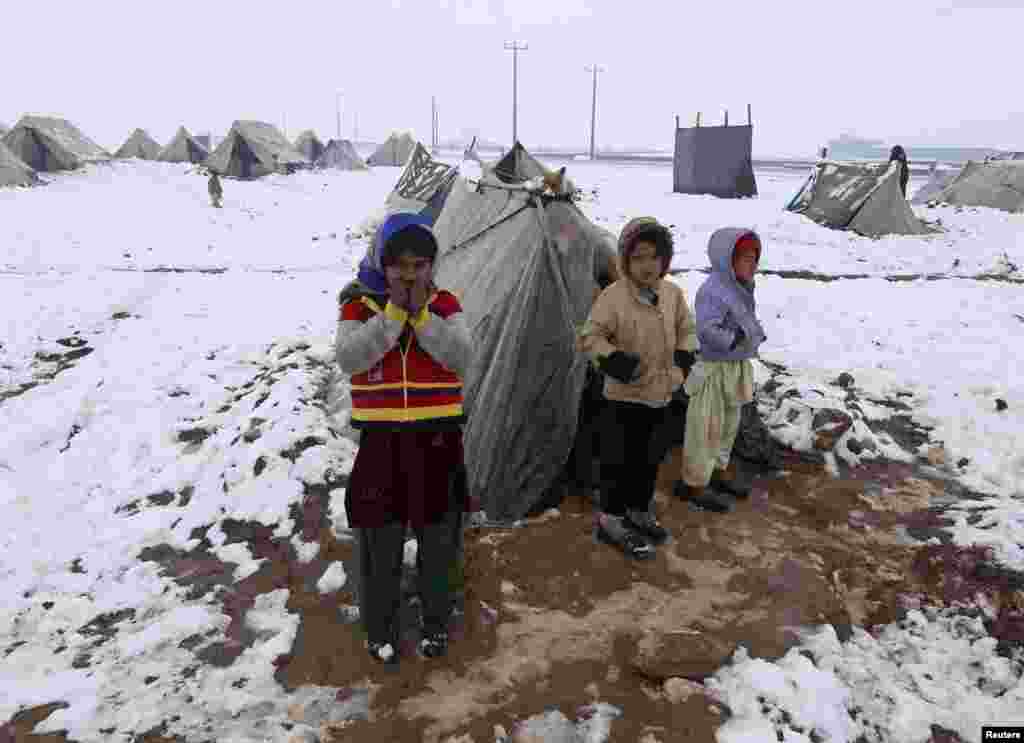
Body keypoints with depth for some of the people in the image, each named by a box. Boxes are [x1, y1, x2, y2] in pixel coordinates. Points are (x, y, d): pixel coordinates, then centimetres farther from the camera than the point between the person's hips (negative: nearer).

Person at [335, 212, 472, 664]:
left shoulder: (444, 304, -1)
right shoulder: (359, 304, -3)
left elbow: (460, 358, -14)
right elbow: (348, 358, -19)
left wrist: (421, 315, -21)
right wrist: (394, 313, -22)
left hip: (437, 438, 1)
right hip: (381, 440, 0)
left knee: (437, 538, 14)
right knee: (380, 541, 10)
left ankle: (436, 622, 36)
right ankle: (380, 627, 32)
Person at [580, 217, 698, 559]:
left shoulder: (673, 294, 0)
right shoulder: (613, 296, -17)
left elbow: (687, 331, 14)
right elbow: (591, 337, -13)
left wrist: (683, 360, 0)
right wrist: (614, 360, -26)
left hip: (662, 396, 6)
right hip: (625, 397, -6)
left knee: (649, 458, 19)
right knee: (620, 460, 3)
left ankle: (639, 510, 37)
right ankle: (611, 519, 19)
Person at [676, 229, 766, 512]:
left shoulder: (741, 288, 8)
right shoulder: (712, 291, -23)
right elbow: (707, 330, -30)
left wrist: (755, 334, 3)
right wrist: (734, 340, -25)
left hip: (737, 368, 10)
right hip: (713, 370, -10)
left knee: (729, 424, 22)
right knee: (707, 428, 0)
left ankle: (718, 470, 41)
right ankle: (694, 483, 14)